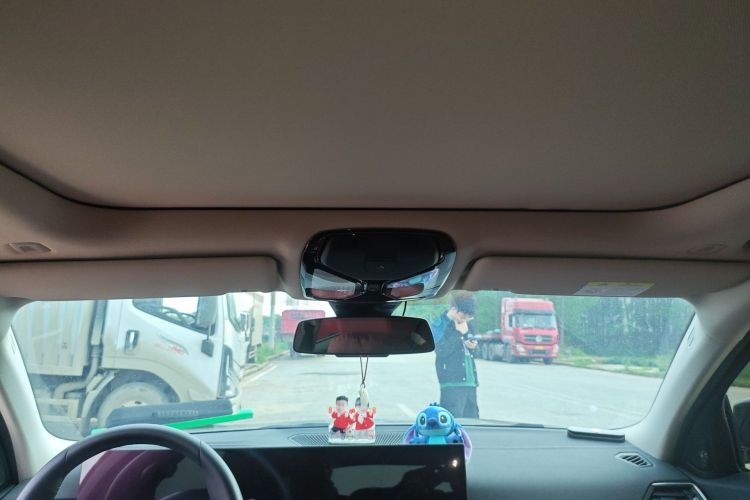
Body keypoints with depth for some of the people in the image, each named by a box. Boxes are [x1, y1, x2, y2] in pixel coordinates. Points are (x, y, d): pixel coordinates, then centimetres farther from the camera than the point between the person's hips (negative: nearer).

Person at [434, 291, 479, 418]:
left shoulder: (466, 325, 15)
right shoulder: (439, 326, -5)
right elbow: (441, 351, -18)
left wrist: (472, 346, 5)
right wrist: (459, 333, -14)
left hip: (470, 382, 7)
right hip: (452, 384, -7)